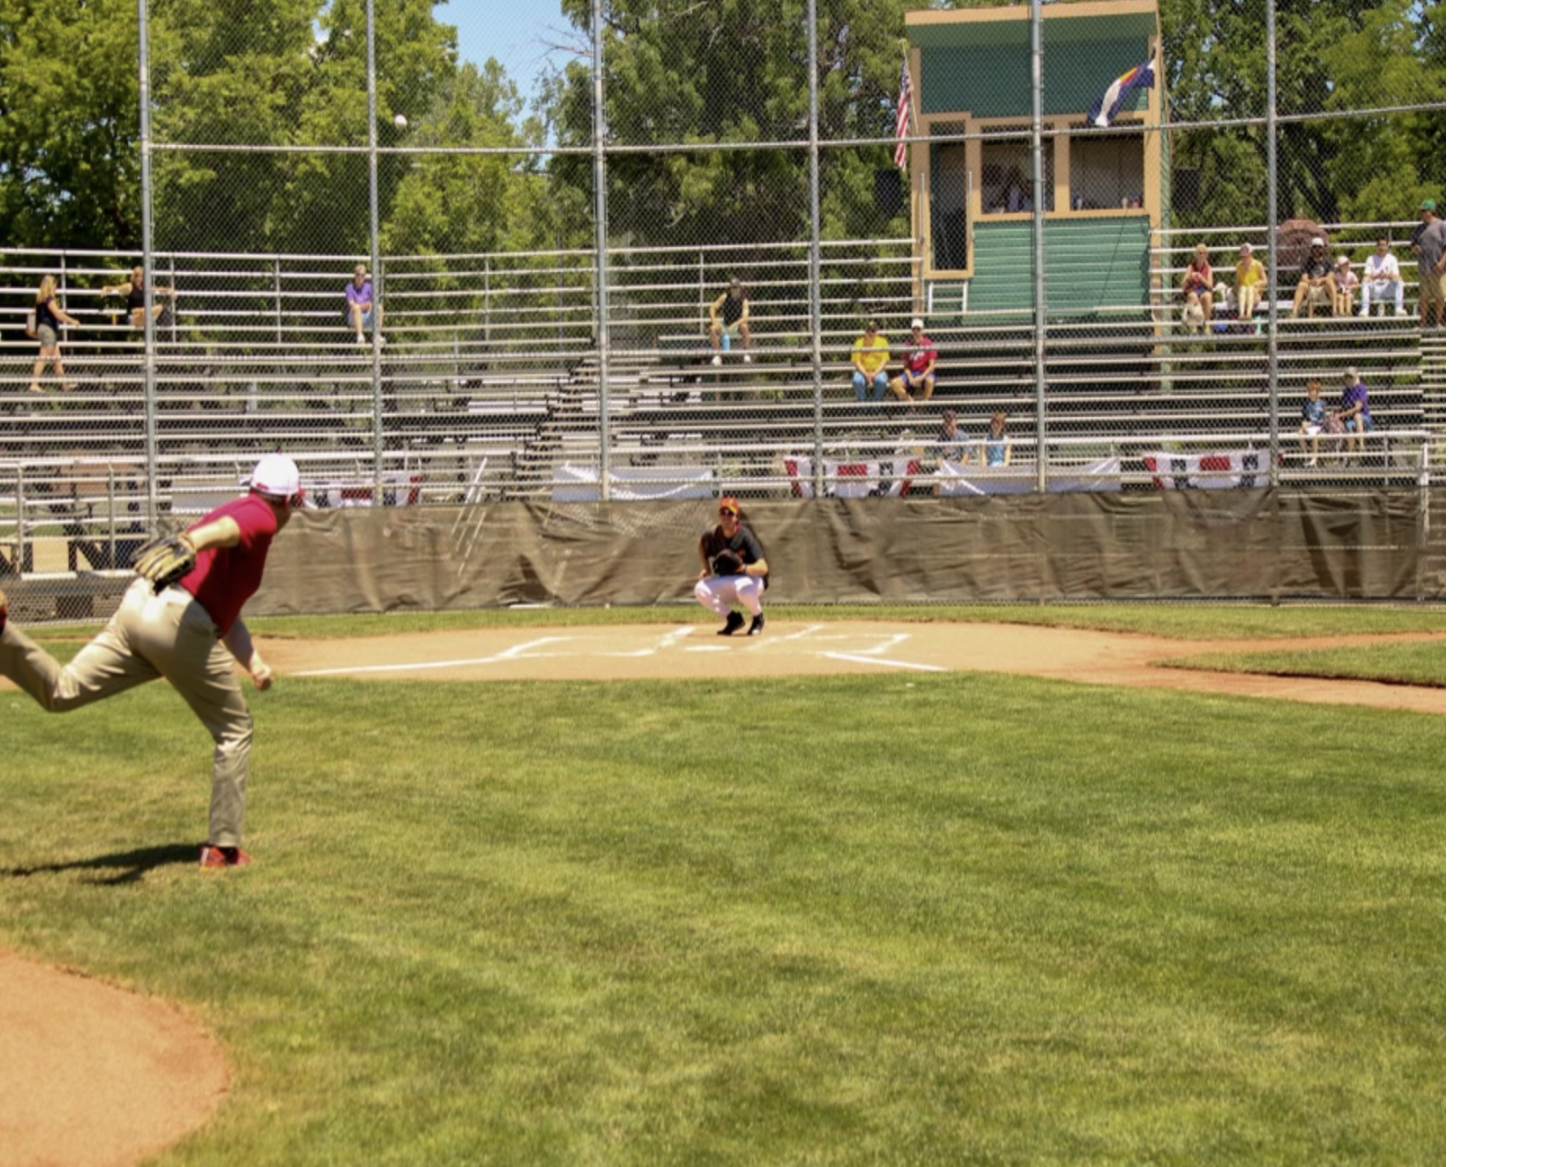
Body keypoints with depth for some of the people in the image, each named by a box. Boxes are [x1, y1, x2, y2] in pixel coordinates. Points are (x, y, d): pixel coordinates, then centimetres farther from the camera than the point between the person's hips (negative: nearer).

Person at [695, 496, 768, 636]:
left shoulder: (745, 536, -23)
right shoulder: (713, 535, -10)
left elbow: (763, 568, -30)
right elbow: (701, 544, 16)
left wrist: (743, 567, -49)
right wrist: (707, 569, 3)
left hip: (751, 578, -5)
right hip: (726, 581, 5)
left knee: (743, 588, -41)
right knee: (701, 590, -19)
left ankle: (758, 618, -7)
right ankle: (733, 619, 4)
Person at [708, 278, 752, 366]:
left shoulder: (744, 300, -16)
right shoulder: (725, 297, -6)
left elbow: (745, 317, -30)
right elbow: (712, 307, -5)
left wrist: (733, 325, -45)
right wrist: (714, 321, -24)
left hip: (738, 324, -3)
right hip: (726, 324, 3)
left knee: (744, 326, -38)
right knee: (712, 328, -26)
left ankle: (747, 354, -34)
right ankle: (717, 355, -22)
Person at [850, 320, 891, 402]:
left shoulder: (882, 341, 2)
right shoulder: (859, 342, 1)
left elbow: (884, 361, -2)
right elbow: (857, 362, -3)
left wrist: (874, 373, -16)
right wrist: (866, 374, -18)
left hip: (878, 372, 0)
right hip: (862, 371, 0)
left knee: (882, 381, -35)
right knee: (857, 381, -35)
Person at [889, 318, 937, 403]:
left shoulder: (928, 344, -4)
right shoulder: (908, 345, 4)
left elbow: (931, 366, -7)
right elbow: (906, 365, 6)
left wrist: (921, 377, -21)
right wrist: (910, 378, -12)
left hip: (925, 374, -3)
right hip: (911, 373, 3)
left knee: (930, 381, -39)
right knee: (895, 383, -24)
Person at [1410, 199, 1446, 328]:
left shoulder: (1442, 225, -3)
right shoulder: (1420, 228, 15)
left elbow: (1446, 246, -8)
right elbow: (1413, 241, 25)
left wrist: (1442, 262, -17)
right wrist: (1415, 246, 0)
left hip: (1437, 268, -5)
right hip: (1423, 268, 5)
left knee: (1440, 297, 0)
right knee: (1424, 296, 7)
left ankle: (1439, 322, 7)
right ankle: (1423, 323, 12)